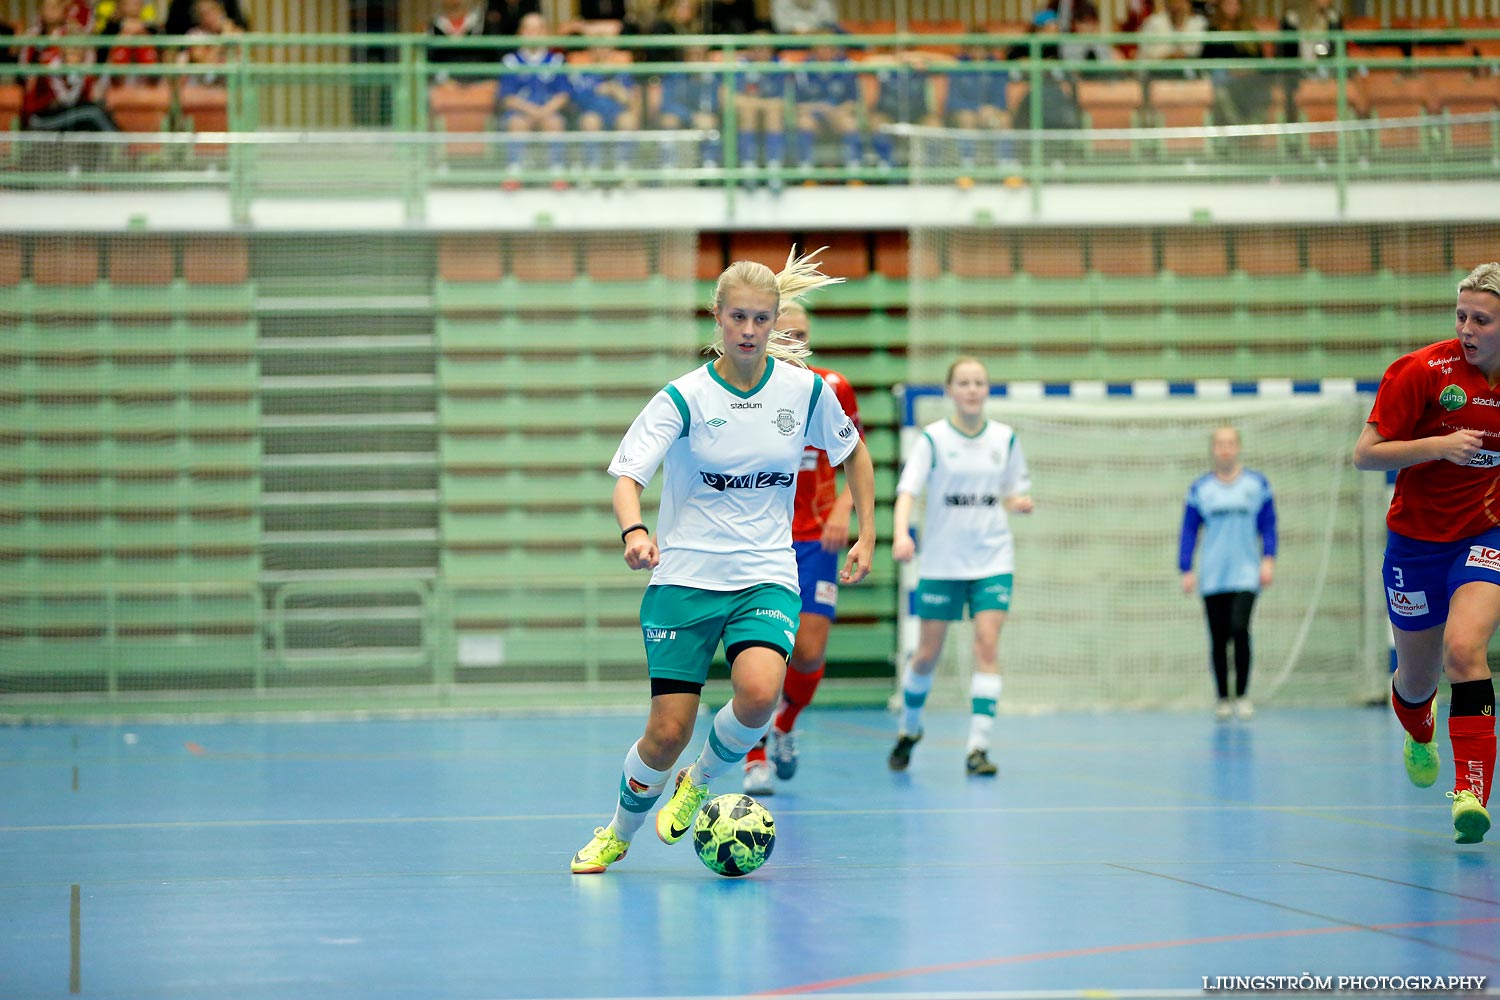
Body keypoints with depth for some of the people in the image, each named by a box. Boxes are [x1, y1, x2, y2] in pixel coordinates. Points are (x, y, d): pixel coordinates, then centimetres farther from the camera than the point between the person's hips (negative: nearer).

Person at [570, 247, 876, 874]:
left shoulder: (806, 390, 0)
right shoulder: (684, 398, -7)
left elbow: (853, 452, 18)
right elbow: (627, 475, -14)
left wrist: (867, 536, 12)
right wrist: (634, 531, -35)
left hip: (766, 576, 1)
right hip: (685, 577, -1)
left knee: (759, 692, -28)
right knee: (668, 734, -7)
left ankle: (701, 780, 4)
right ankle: (618, 834, 24)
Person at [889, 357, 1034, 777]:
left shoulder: (1005, 439, 5)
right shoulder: (933, 438, -4)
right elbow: (907, 488, -15)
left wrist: (1019, 502, -9)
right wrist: (901, 533, -32)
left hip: (993, 560, 1)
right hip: (942, 563, -1)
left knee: (987, 646, -13)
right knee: (927, 653, 4)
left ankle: (978, 747, -13)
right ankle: (909, 729, 30)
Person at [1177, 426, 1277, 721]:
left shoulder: (1257, 484, 5)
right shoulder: (1200, 489, 6)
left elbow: (1268, 525, 8)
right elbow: (1189, 531, 8)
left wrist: (1268, 560, -2)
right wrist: (1186, 571, 2)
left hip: (1245, 574, -2)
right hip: (1212, 577, 2)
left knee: (1240, 630, -17)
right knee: (1218, 639, 3)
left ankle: (1242, 695, -9)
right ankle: (1222, 698, 13)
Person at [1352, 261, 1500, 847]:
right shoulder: (1420, 370, -16)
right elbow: (1365, 454, -15)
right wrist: (1439, 446, -27)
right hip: (1417, 540, 0)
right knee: (1417, 680, 13)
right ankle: (1418, 734, 51)